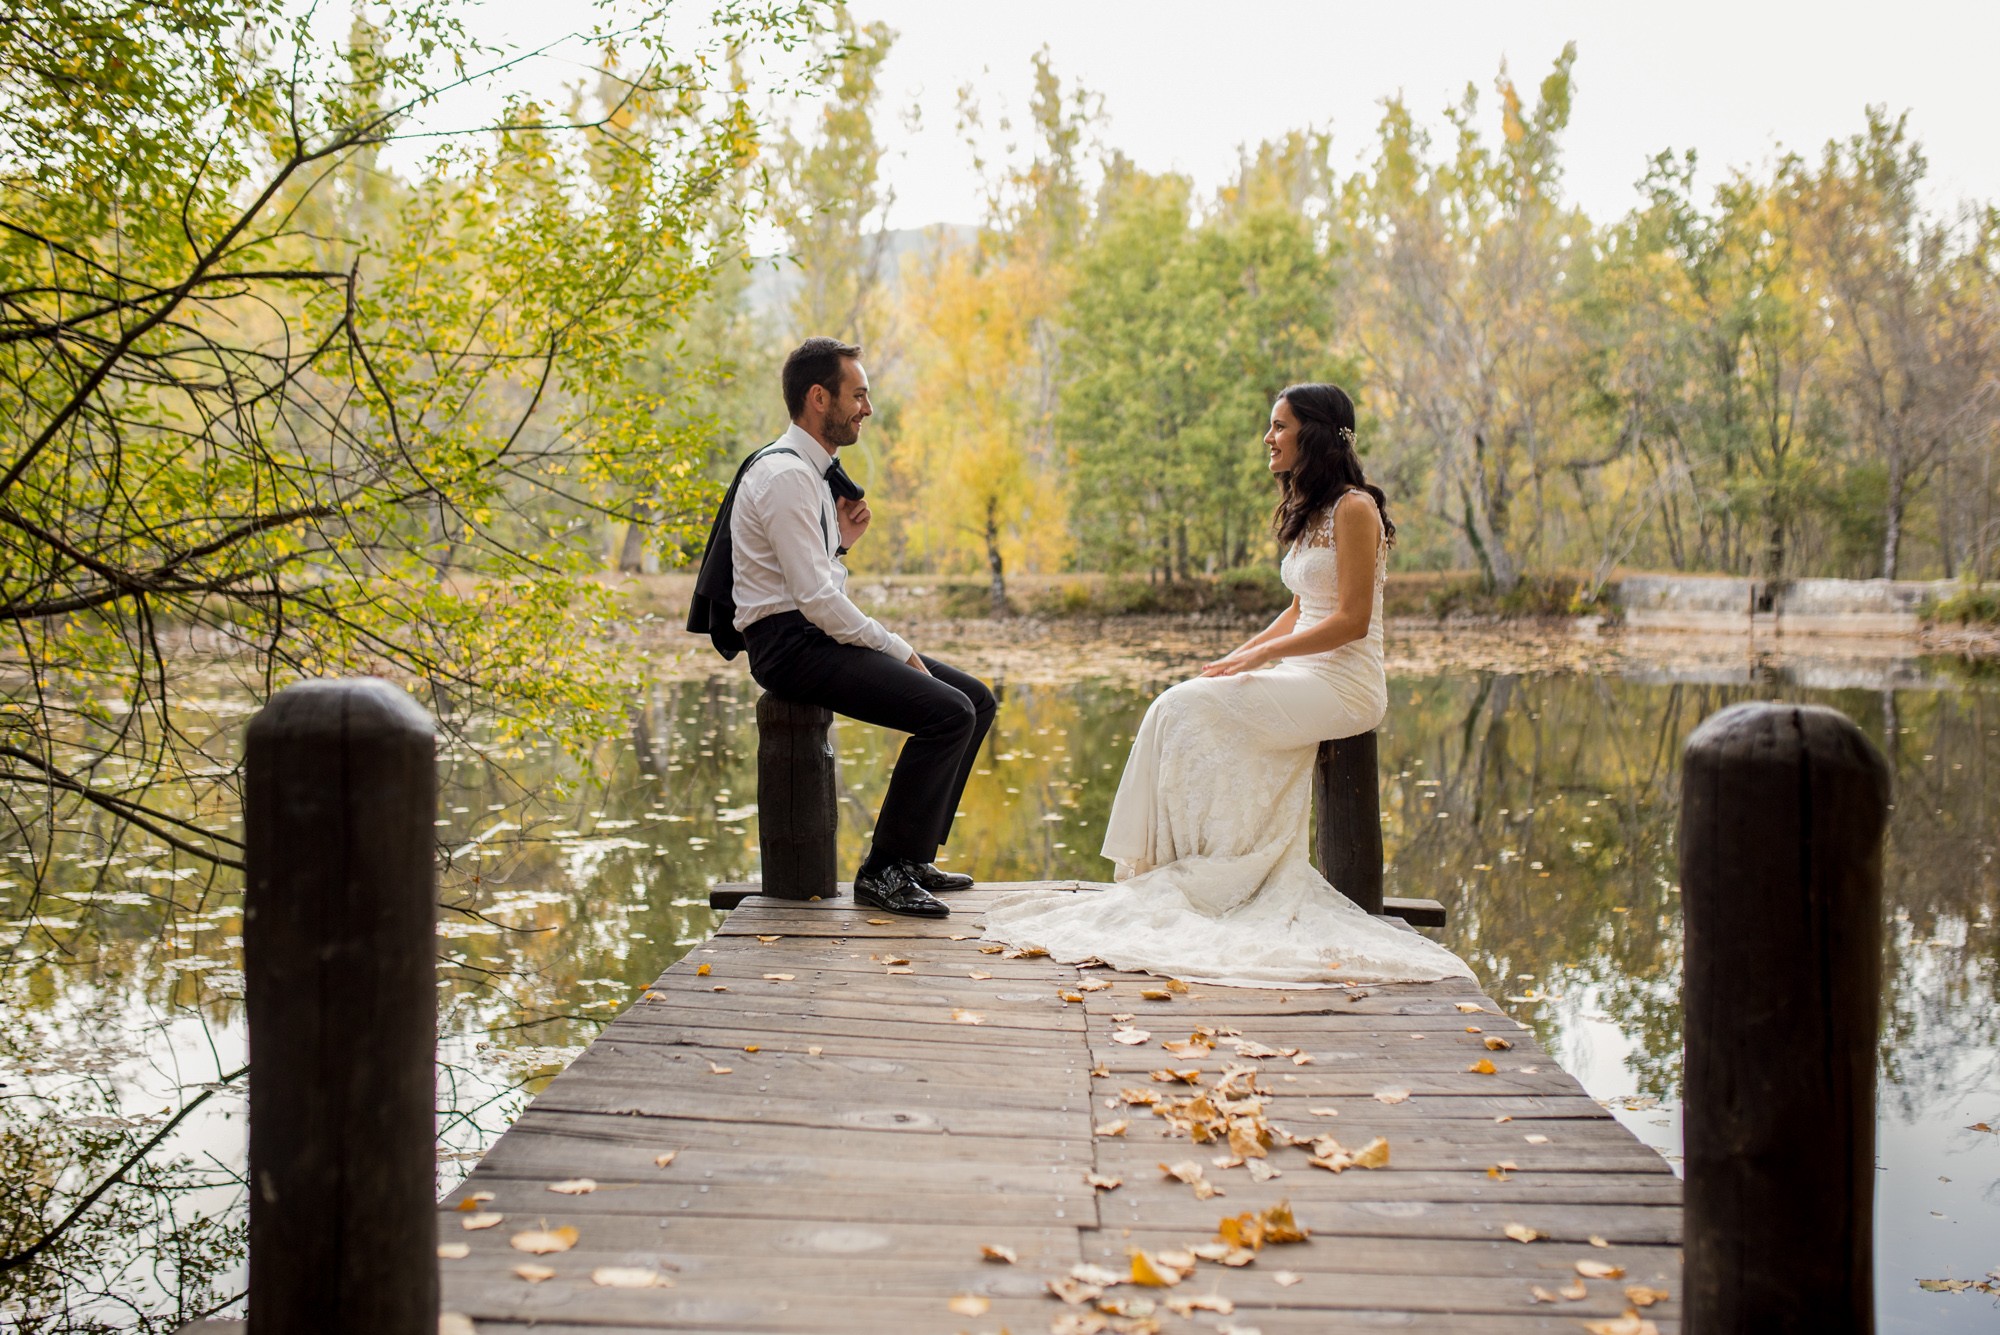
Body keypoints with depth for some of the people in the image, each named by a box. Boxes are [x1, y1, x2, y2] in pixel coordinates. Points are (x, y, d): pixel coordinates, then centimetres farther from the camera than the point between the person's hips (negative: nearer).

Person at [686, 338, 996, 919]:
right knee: (948, 712, -22)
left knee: (975, 697, 6)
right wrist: (896, 648, -13)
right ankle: (882, 872, -12)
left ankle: (914, 854, 10)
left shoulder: (814, 472, 17)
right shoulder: (785, 474, -16)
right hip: (789, 646, -10)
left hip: (818, 635, 10)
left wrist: (840, 541, 4)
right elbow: (816, 600, -22)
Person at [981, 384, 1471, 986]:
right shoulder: (1309, 511, 17)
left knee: (1188, 710, -19)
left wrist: (1259, 655, -17)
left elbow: (1352, 620, -17)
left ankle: (1204, 874, -7)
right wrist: (1238, 655, 5)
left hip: (1343, 685, -8)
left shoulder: (1354, 508, -11)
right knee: (1178, 708, -11)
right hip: (1303, 674, 8)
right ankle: (1164, 869, -12)